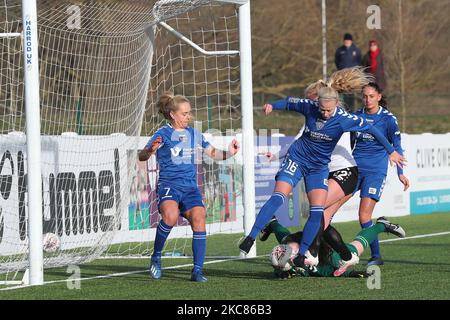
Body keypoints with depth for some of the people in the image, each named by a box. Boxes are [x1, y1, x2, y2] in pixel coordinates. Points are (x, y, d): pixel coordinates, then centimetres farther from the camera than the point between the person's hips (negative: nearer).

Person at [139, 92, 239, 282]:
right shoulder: (163, 134, 0)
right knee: (171, 216, -33)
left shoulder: (194, 134, 17)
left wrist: (229, 153, 5)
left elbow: (211, 152, 25)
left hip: (190, 187, 5)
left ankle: (197, 271, -15)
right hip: (168, 185, -5)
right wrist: (151, 150, -31)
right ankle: (156, 257, -12)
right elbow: (142, 156, -8)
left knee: (199, 218, -19)